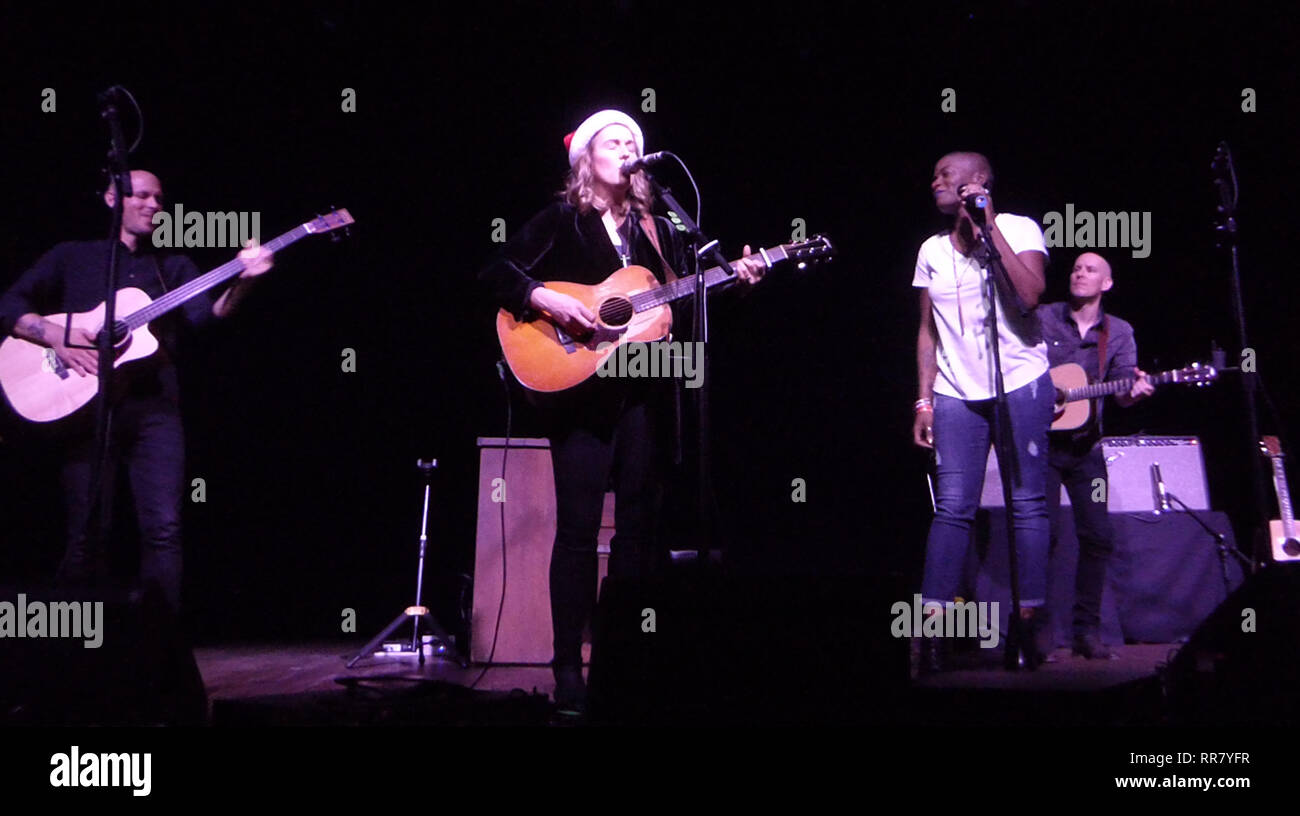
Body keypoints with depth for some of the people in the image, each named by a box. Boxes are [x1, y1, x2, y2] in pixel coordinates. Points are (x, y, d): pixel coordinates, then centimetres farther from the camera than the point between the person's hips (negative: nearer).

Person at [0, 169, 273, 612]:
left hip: (153, 407, 2)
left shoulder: (173, 267, 19)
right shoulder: (73, 257, 15)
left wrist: (241, 283, -19)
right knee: (85, 536, -5)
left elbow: (206, 315, 0)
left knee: (165, 528, -10)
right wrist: (55, 335, -10)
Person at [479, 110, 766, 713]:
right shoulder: (562, 221, 3)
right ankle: (569, 672, -5)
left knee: (638, 523, 4)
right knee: (578, 527, -7)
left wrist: (736, 279, 0)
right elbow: (496, 273, -4)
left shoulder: (657, 230, 16)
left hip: (643, 389, 5)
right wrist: (544, 299, -18)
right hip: (579, 388, -5)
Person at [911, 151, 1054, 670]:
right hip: (956, 392, 3)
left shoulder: (1019, 230, 0)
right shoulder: (932, 251, 14)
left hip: (1020, 385, -3)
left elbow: (1030, 295, -17)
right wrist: (924, 400, 8)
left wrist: (989, 227, -14)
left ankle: (1027, 628, -1)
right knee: (952, 506, -6)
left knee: (1026, 504, -4)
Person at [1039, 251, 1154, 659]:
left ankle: (1086, 629, 8)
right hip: (1041, 441, -3)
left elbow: (1122, 391, 1)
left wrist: (1134, 391, -22)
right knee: (1042, 531, -10)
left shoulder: (1119, 332, 8)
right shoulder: (1042, 318, 2)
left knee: (1098, 534, -1)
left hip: (1085, 446, 3)